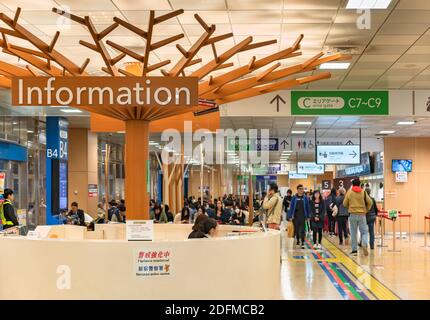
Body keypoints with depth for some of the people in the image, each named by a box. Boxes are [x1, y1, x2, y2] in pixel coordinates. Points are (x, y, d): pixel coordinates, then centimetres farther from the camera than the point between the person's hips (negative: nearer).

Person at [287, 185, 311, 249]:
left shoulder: (305, 198, -1)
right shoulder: (294, 198, -2)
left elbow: (308, 207, 5)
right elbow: (291, 207, -2)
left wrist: (308, 216, 5)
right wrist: (290, 216, -5)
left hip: (302, 216, -1)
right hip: (295, 216, 1)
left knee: (302, 230, -3)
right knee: (296, 229, 12)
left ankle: (302, 243, -2)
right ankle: (298, 239, 35)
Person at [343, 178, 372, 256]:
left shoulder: (349, 193, 0)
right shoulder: (363, 192, 0)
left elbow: (345, 204, 4)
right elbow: (369, 202, -2)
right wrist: (366, 210, 12)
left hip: (353, 214, 0)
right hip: (362, 214, 0)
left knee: (353, 233, 8)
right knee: (364, 231, 7)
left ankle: (354, 250, 8)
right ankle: (364, 245, -19)